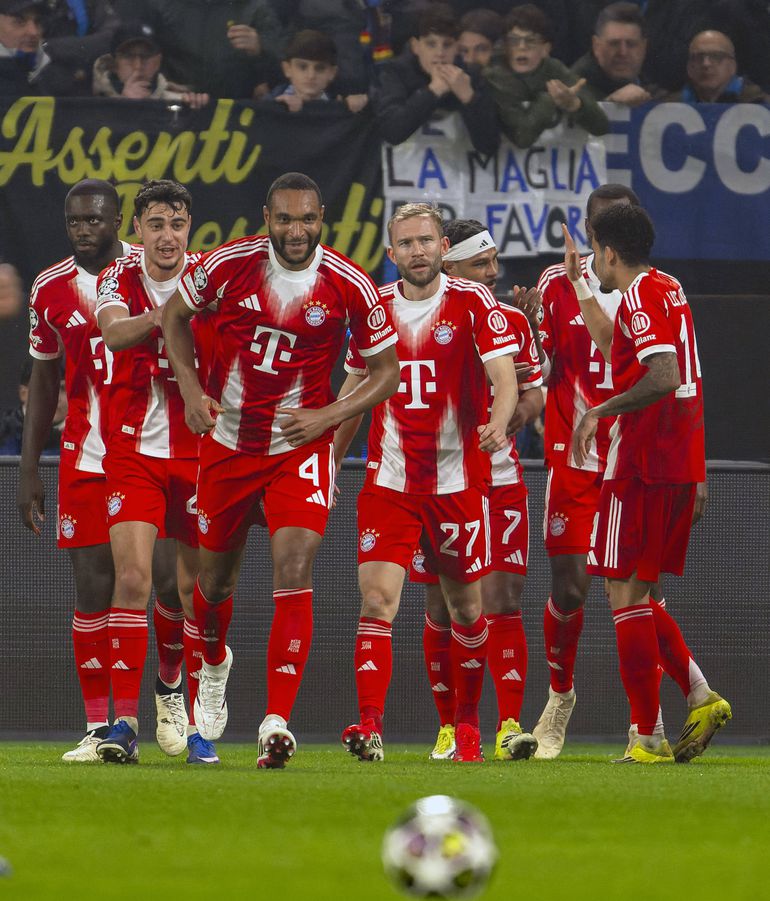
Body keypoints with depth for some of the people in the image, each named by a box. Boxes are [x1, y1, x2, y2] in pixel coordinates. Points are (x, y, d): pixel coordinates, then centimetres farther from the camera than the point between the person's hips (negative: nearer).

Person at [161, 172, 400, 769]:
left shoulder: (349, 286, -13)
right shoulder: (229, 265, -10)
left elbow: (387, 371, -1)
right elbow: (175, 316, 9)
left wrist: (328, 417, -15)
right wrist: (191, 390, -4)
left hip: (301, 449, -2)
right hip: (228, 443, 2)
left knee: (294, 572, -19)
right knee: (218, 574, 16)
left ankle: (277, 723, -23)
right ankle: (215, 662, 50)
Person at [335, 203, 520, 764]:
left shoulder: (473, 303, -4)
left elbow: (505, 378, -13)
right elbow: (354, 389, 18)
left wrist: (498, 422, -34)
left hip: (459, 480, -2)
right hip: (389, 480, 2)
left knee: (465, 606, 9)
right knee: (377, 600, -13)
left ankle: (468, 722, 26)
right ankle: (370, 727, -19)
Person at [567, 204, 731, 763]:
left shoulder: (640, 295, -12)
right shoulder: (668, 289, 17)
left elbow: (663, 377, -26)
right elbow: (617, 349, 35)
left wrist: (600, 412, -17)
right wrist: (579, 285, 42)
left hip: (642, 463, -9)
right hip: (682, 463, 9)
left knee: (625, 594, -4)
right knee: (638, 594, 15)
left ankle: (649, 736, -7)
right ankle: (700, 696, -1)